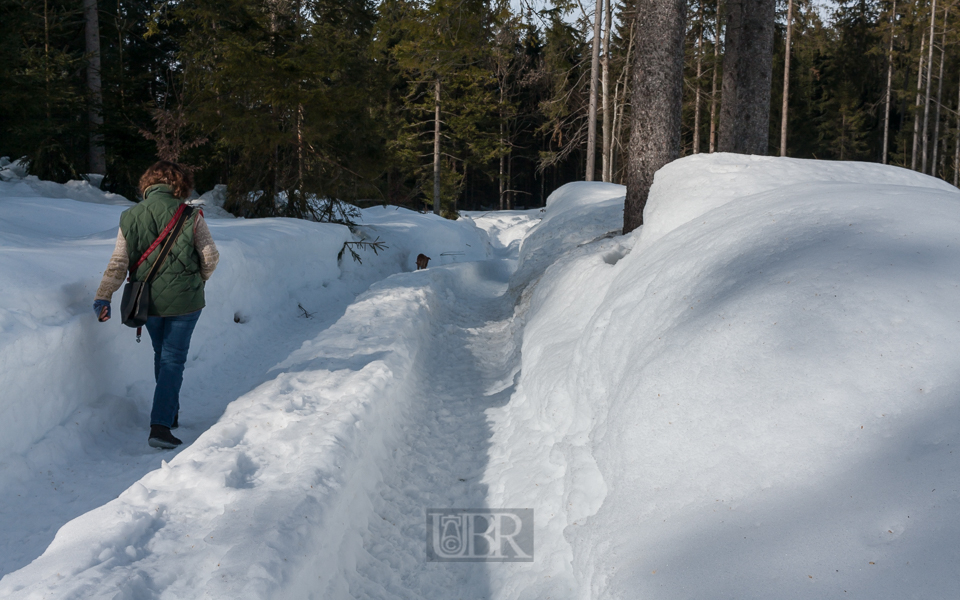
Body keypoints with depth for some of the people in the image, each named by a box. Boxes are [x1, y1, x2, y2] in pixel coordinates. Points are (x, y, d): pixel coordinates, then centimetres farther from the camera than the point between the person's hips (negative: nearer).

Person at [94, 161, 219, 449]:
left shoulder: (129, 217, -2)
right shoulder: (189, 215, -10)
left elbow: (118, 263, -5)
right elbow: (210, 257, -6)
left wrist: (103, 296, -2)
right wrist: (198, 280, 12)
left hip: (148, 300, 3)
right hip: (184, 299, -3)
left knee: (162, 355, 22)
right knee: (173, 359, 1)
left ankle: (169, 414, 35)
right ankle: (160, 425, -8)